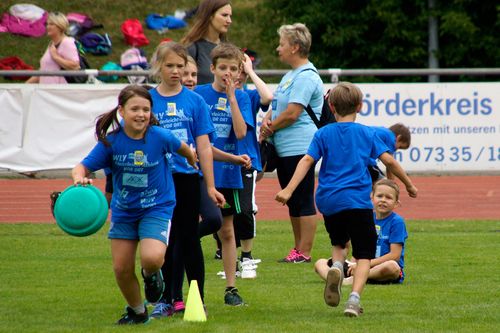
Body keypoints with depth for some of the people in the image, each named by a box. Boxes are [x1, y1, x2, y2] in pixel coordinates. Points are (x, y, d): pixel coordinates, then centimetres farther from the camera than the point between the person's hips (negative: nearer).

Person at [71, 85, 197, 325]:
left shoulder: (160, 137, -17)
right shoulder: (110, 142, -14)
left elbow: (183, 148, 4)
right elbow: (83, 167, -14)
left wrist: (193, 164, 24)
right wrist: (79, 177, -38)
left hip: (157, 208, -3)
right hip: (123, 211, 3)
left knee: (152, 258, -27)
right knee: (121, 269, 3)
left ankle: (151, 274, 12)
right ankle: (137, 312, 31)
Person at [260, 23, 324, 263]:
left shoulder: (306, 77, -14)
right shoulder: (291, 76, 19)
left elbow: (292, 113, -19)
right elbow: (278, 105, 22)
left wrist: (269, 128, -6)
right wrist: (267, 120, 1)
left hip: (299, 147, -11)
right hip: (285, 149, 11)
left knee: (304, 202, -7)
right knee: (293, 202, 14)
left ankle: (304, 252, -6)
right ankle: (297, 248, 20)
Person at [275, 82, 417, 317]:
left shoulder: (324, 134, 6)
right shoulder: (367, 134, 6)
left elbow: (307, 161, -6)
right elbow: (388, 160, 4)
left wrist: (289, 190, -12)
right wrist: (408, 184, 17)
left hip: (328, 201, 2)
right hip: (358, 201, -2)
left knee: (338, 242, 25)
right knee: (364, 254, 2)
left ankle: (336, 265, -8)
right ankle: (354, 298, -17)